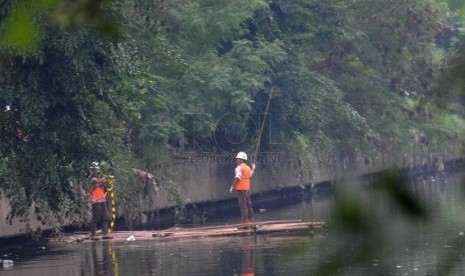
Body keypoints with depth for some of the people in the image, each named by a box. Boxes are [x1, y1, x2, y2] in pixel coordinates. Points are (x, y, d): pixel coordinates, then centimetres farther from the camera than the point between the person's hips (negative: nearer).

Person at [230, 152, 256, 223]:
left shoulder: (239, 168, -12)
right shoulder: (248, 167, 12)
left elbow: (238, 178, -21)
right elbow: (250, 175, 29)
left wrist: (232, 186, -16)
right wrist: (253, 168, 45)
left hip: (241, 188, -8)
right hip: (247, 188, 8)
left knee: (243, 205, -8)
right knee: (248, 204, 13)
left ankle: (245, 220, -12)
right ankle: (250, 219, 16)